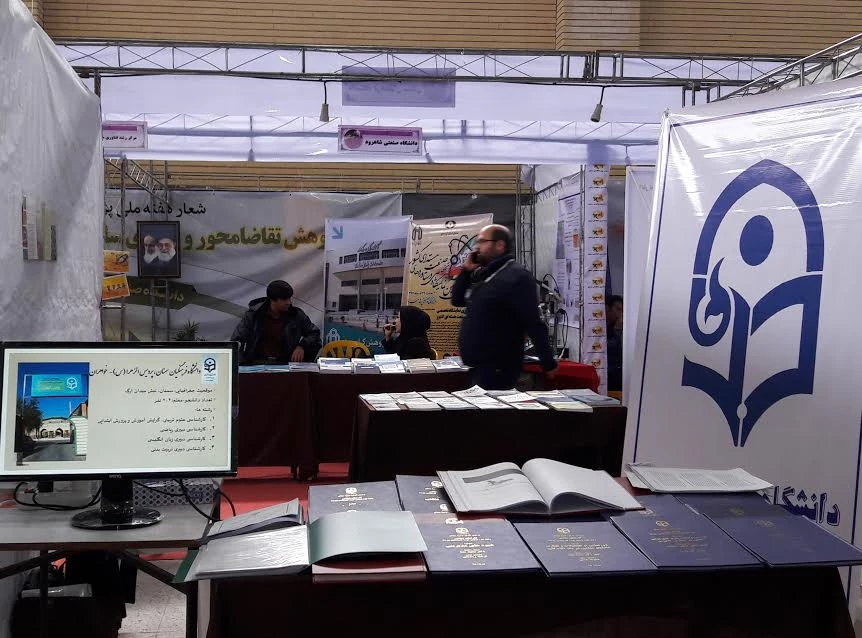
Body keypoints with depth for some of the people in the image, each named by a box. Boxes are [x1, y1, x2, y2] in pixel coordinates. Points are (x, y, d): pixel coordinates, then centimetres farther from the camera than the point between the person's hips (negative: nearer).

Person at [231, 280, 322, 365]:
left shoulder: (296, 315, 5)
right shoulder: (253, 315, 3)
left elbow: (314, 333, 16)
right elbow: (236, 340, 1)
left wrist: (302, 346, -4)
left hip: (285, 363, 1)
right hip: (257, 362, 0)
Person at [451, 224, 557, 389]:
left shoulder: (516, 277, -16)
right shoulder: (483, 274, 13)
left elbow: (533, 323, -20)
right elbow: (457, 300, 19)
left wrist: (548, 363, -22)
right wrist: (466, 270, 5)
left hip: (497, 368, -9)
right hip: (476, 365, 10)